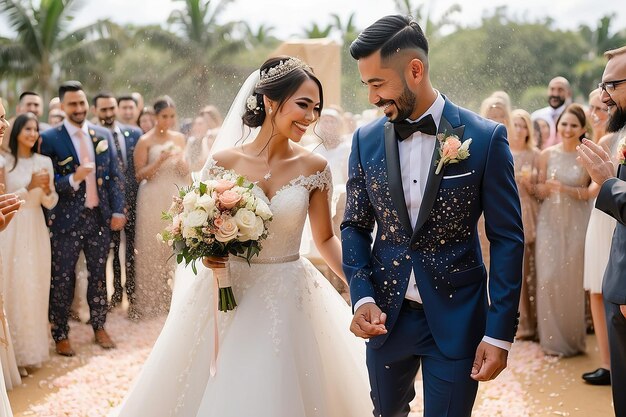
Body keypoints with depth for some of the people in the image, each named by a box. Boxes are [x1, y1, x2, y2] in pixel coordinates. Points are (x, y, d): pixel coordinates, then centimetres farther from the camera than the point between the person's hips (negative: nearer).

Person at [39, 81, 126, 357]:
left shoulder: (103, 135, 7)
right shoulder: (50, 139, -7)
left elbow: (115, 176, 8)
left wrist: (118, 210, 0)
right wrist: (73, 180, -25)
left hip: (99, 217, 4)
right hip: (66, 219, -4)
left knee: (98, 274, 13)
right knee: (62, 278, 3)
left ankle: (99, 327, 28)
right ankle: (60, 334, 16)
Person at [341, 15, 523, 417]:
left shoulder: (485, 138, -11)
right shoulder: (367, 140, -1)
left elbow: (507, 239, -8)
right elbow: (355, 226, 7)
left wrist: (500, 334, -10)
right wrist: (362, 297, -9)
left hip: (456, 319, -4)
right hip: (385, 316, 4)